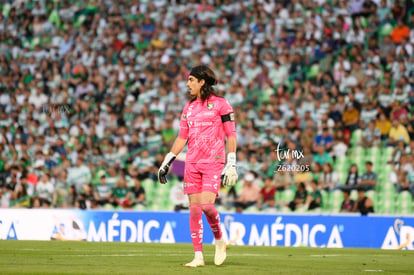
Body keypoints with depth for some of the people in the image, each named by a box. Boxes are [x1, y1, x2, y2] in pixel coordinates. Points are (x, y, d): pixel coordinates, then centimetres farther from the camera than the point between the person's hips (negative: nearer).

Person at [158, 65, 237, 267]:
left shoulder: (221, 104, -3)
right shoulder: (189, 107, 14)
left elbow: (231, 135, -3)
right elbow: (182, 137, 18)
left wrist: (231, 164, -10)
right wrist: (167, 162, 13)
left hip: (214, 162, -6)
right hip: (192, 163, 6)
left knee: (206, 204, -18)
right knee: (194, 207, 1)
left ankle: (219, 240, 9)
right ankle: (198, 257, 3)